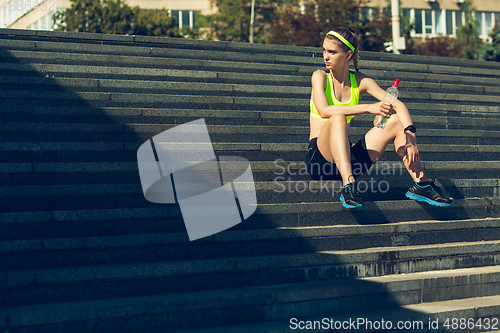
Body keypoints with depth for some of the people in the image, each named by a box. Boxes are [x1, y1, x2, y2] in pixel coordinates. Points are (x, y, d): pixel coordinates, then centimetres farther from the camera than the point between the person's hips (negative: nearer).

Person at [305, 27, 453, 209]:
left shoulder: (360, 81, 5)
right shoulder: (320, 76, -4)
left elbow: (397, 105, -2)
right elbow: (324, 110, -24)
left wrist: (411, 137, -20)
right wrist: (368, 108, -32)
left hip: (349, 159, 4)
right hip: (318, 157, -4)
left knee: (397, 121, -5)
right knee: (338, 118, -33)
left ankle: (420, 185, -9)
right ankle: (348, 186, -47)